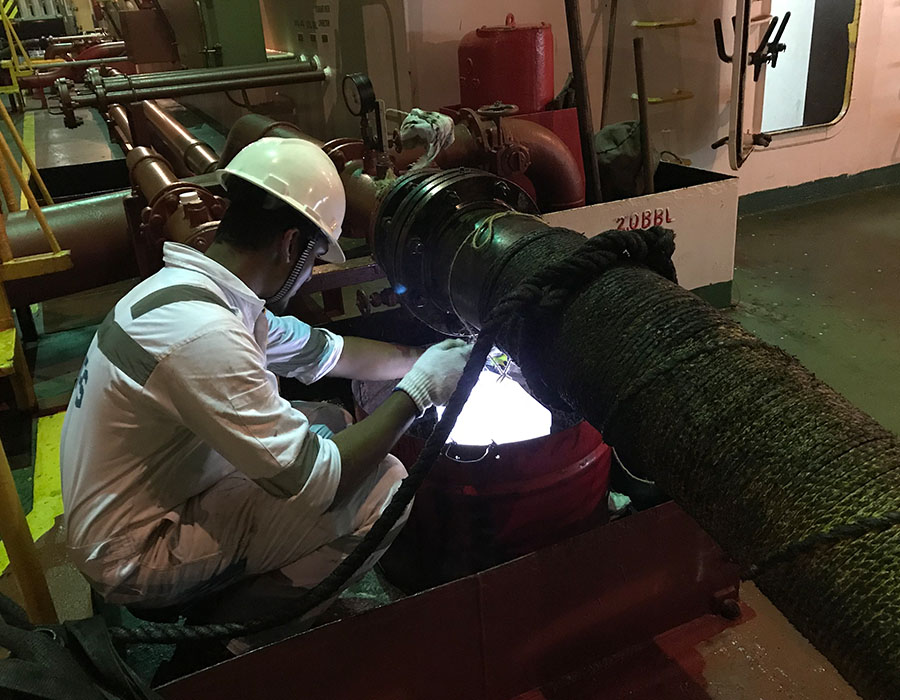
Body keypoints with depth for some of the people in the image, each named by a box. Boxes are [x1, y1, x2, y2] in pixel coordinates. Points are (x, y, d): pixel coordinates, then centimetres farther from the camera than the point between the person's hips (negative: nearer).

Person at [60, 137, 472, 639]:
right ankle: (245, 622, 3)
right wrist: (415, 393, -18)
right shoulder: (202, 333, -32)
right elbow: (316, 484, -28)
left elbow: (323, 352, 11)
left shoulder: (191, 285, -1)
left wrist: (428, 358, 9)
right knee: (384, 486, -17)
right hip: (136, 558, -9)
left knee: (332, 421, 10)